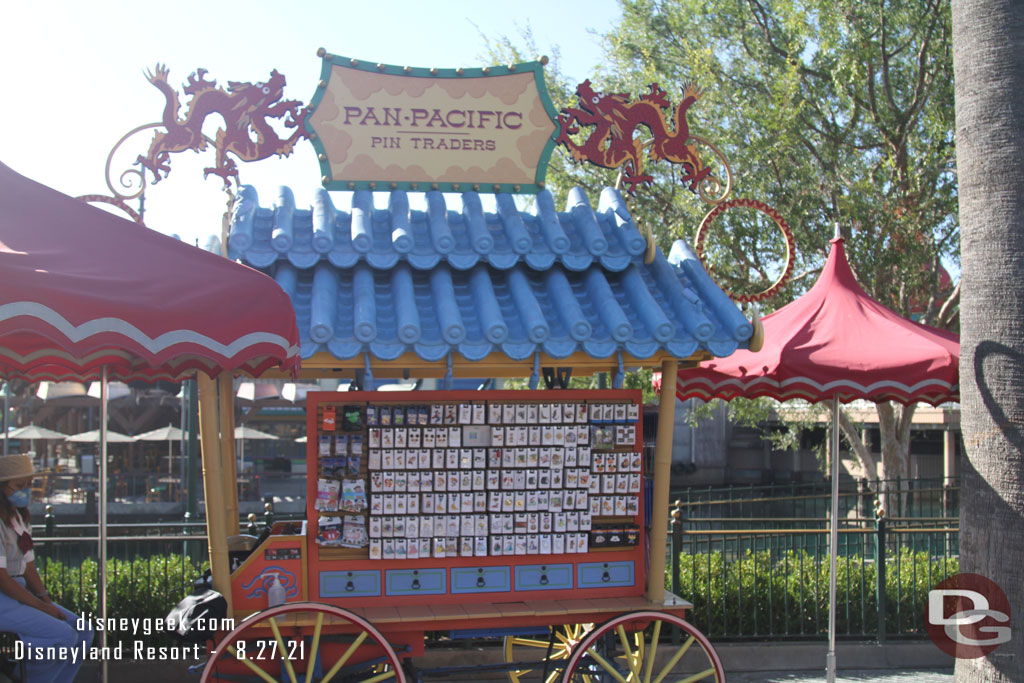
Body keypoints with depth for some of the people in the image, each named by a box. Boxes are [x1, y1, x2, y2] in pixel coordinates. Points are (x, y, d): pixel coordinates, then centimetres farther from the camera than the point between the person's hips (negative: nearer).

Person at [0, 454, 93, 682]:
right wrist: (43, 607, -17)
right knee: (63, 635, -23)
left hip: (20, 593, 9)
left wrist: (46, 600, -1)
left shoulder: (20, 518, 13)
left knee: (83, 632, -1)